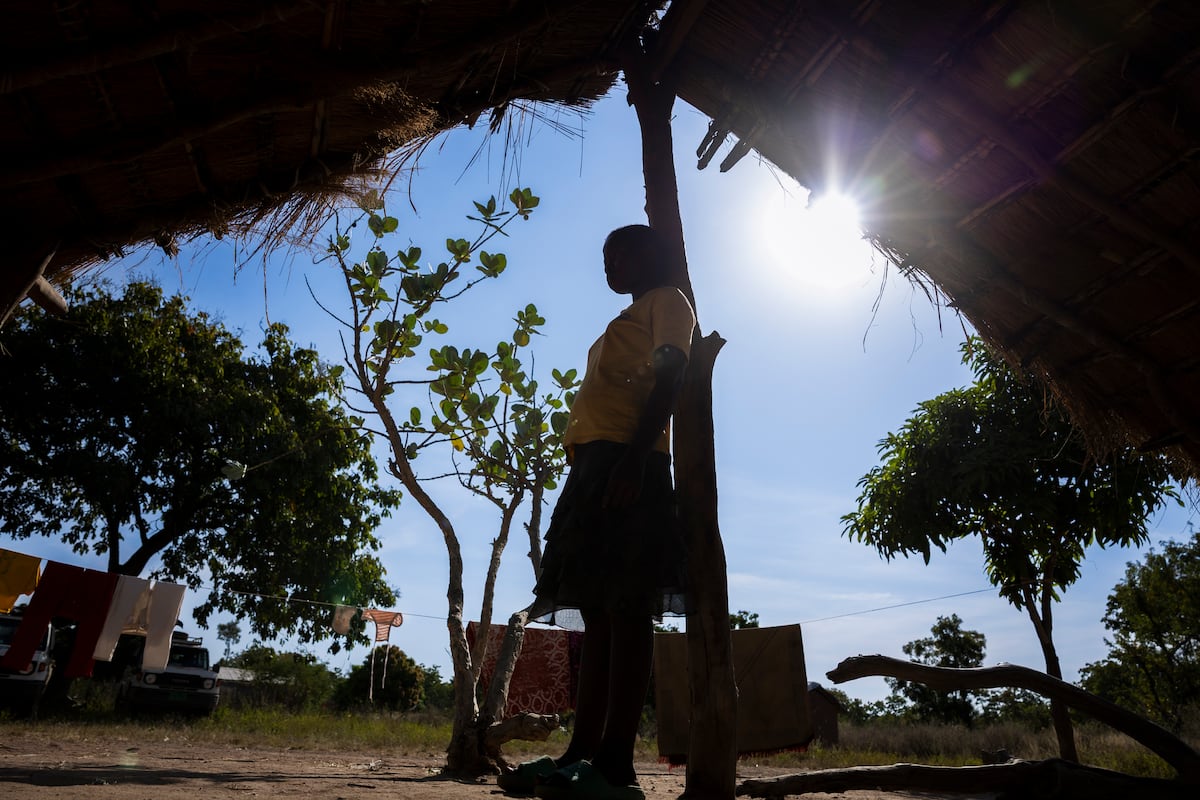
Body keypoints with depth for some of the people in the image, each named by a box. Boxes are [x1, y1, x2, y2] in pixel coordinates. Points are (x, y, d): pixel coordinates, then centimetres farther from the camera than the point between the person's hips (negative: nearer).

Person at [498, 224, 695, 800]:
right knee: (597, 611, 3)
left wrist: (635, 456, -22)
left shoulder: (667, 300, 10)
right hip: (595, 465, 9)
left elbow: (669, 379, -7)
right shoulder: (626, 323, 34)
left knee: (624, 607, -14)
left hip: (627, 462, -9)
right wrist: (591, 468, 16)